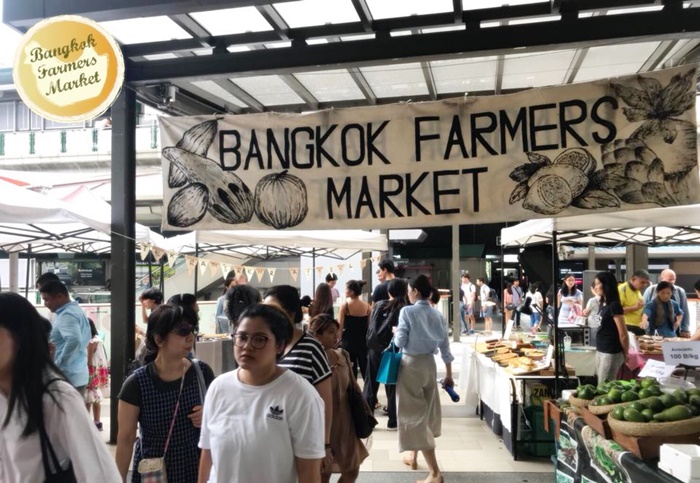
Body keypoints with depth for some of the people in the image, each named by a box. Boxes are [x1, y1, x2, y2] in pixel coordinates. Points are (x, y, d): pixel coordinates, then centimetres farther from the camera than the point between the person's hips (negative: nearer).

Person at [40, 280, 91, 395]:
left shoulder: (66, 315, -16)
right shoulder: (76, 310, 15)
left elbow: (74, 340, -32)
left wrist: (58, 365, -23)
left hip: (66, 378, -10)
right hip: (79, 376, 10)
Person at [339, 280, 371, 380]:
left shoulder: (345, 305, -9)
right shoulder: (367, 306, 0)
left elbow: (340, 326, -9)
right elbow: (370, 326, 4)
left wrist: (338, 340, -1)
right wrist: (367, 340, 13)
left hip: (348, 341, -3)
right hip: (363, 341, 3)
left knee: (349, 372, 5)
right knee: (366, 370, 10)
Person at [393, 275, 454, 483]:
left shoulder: (407, 311, -14)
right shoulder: (437, 315, 4)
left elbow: (400, 342, -14)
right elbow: (445, 345, 7)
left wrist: (395, 333, 8)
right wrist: (449, 374, 15)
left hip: (411, 365, -7)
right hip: (429, 364, 7)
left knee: (414, 414, -2)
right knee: (425, 411, 20)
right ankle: (414, 457, 39)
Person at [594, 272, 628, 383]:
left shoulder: (614, 305, -18)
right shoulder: (603, 303, 9)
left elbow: (623, 335, -16)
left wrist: (625, 354, -5)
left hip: (611, 353, -9)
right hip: (601, 351, 9)